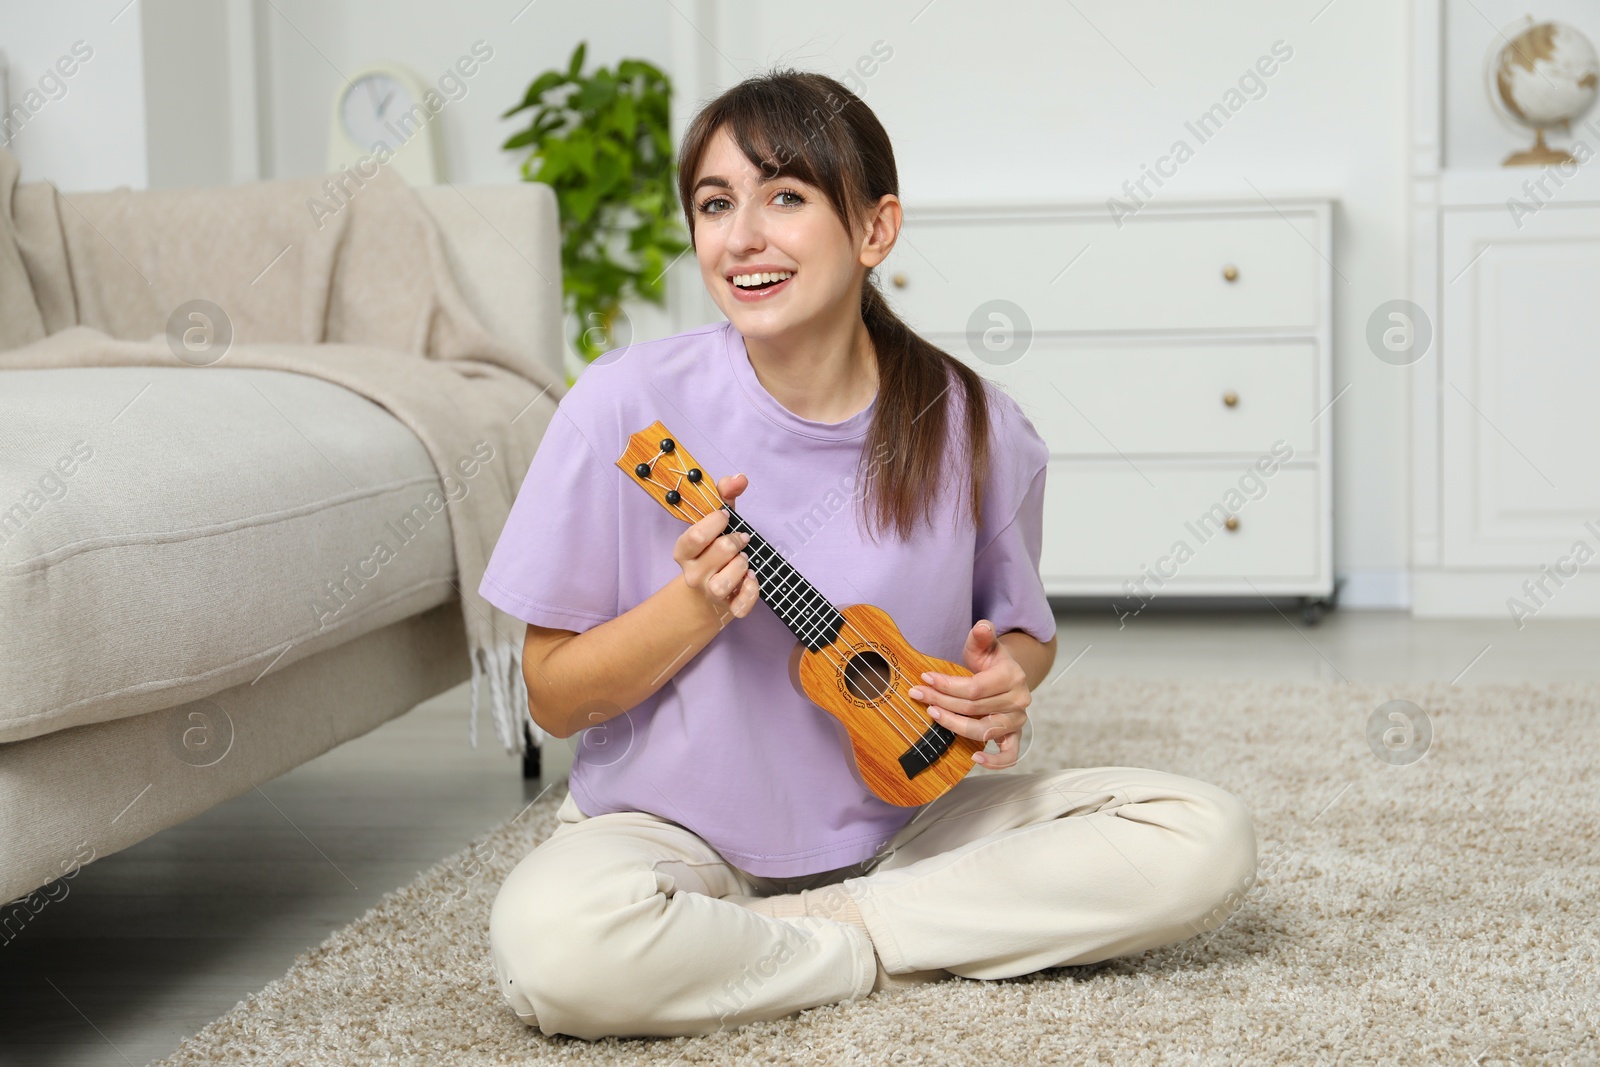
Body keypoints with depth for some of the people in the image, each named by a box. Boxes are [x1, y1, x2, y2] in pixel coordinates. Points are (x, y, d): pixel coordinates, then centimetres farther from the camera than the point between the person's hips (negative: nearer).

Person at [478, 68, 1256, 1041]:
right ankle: (903, 952, -11)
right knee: (553, 942, -36)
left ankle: (830, 925, -11)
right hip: (679, 833, -2)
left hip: (900, 826, 3)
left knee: (1206, 840, -15)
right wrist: (695, 605, -25)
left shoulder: (974, 430, -9)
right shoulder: (630, 408, -14)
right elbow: (554, 699, -7)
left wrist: (1006, 681, -14)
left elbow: (1027, 634, 10)